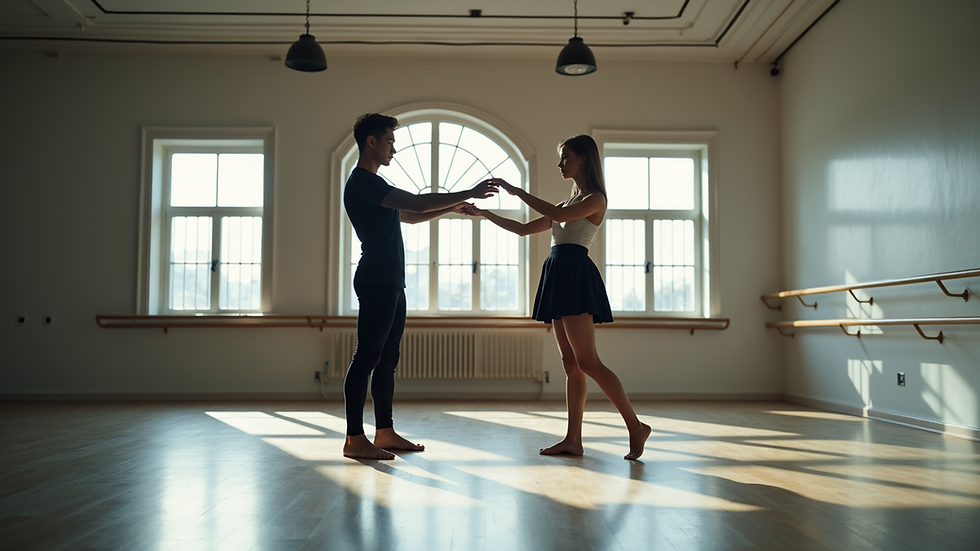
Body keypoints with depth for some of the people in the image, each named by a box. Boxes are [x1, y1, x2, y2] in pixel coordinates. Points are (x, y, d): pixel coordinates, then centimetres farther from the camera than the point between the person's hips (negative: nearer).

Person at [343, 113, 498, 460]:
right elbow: (417, 204, -19)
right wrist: (468, 193, -13)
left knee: (387, 359, 10)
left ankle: (385, 433, 15)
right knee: (367, 357, -9)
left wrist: (455, 207, 19)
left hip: (391, 283, 10)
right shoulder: (362, 182, -11)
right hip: (376, 282, -10)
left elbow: (410, 217, 28)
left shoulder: (371, 184, 23)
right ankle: (355, 439, -5)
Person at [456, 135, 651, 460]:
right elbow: (524, 229, 25)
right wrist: (483, 213, 19)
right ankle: (573, 440, 6)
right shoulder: (567, 204, 24)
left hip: (576, 275, -9)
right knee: (570, 365, 5)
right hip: (559, 277, 9)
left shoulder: (595, 198, -2)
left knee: (587, 362, -12)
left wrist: (516, 191, -12)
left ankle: (636, 426, -4)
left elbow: (559, 215, -19)